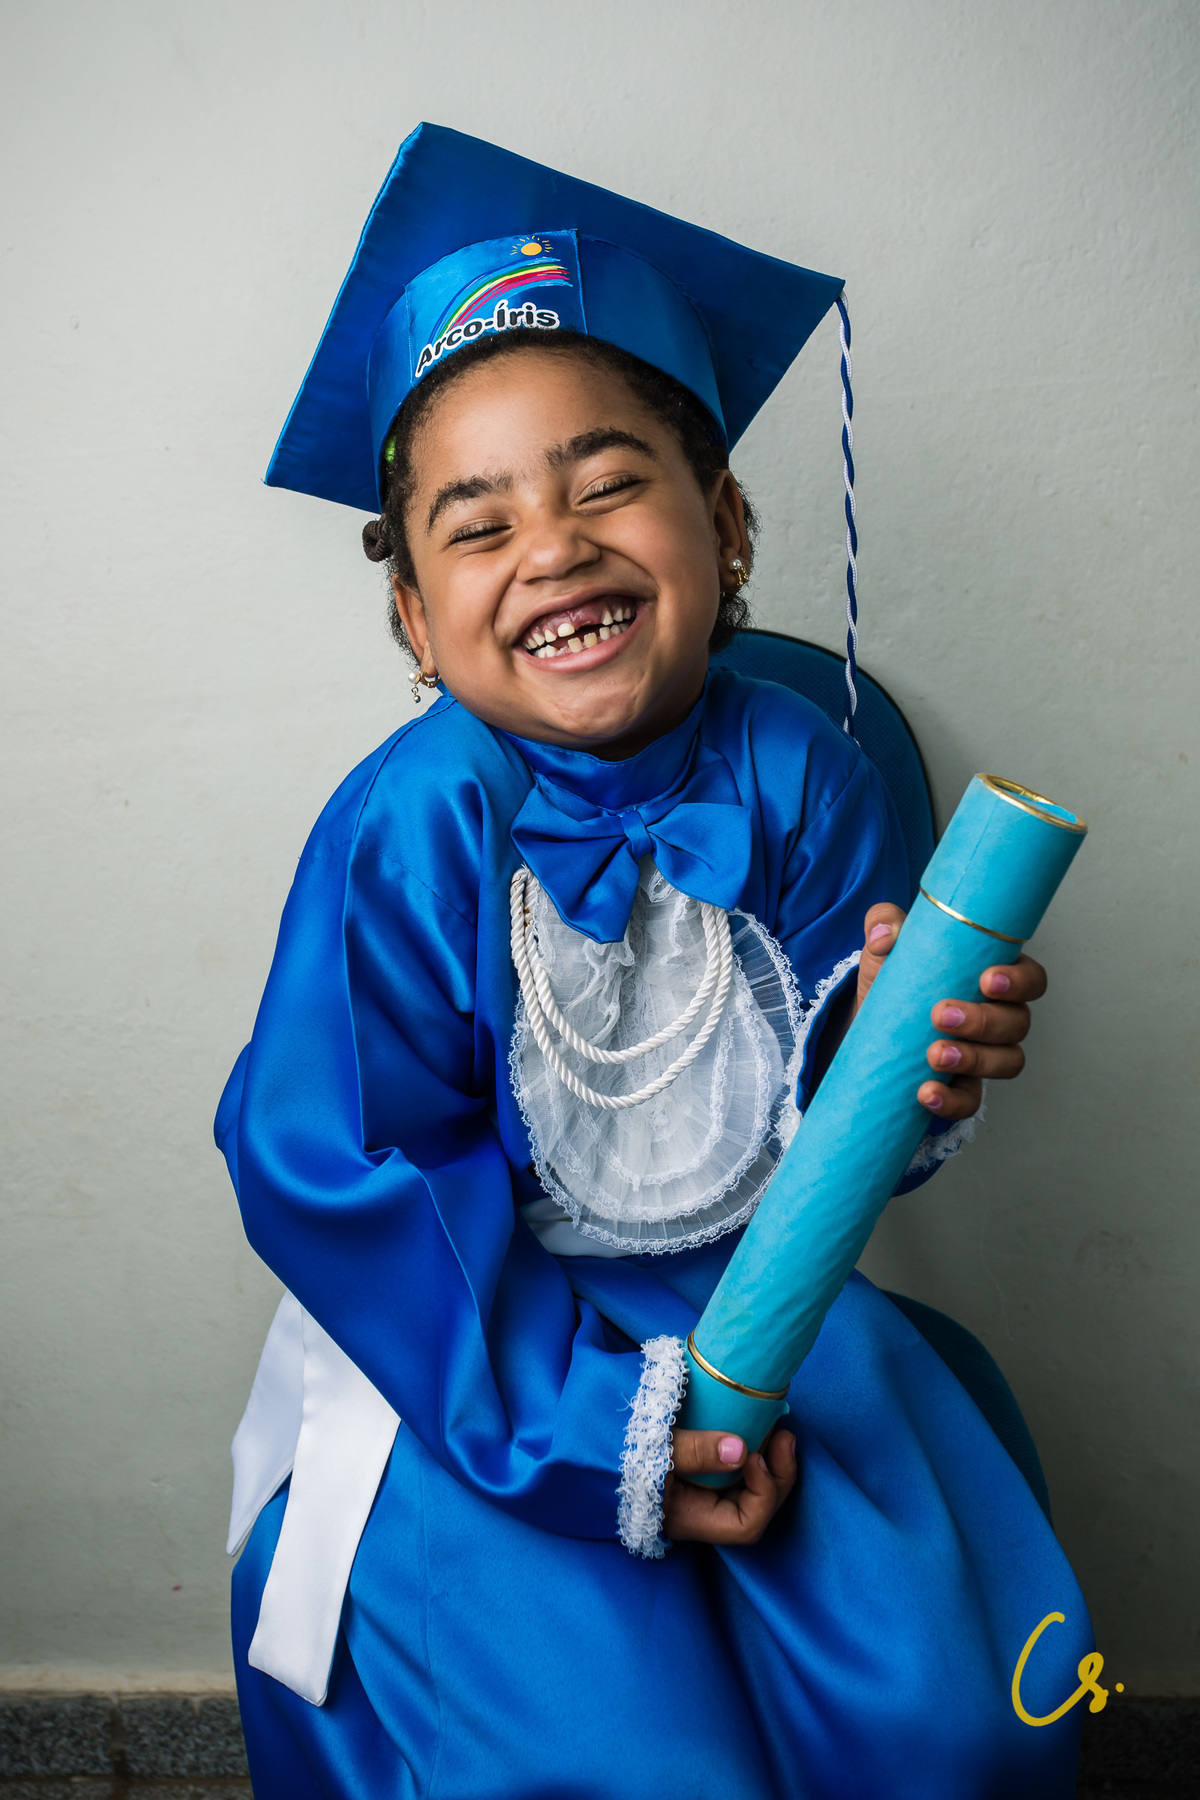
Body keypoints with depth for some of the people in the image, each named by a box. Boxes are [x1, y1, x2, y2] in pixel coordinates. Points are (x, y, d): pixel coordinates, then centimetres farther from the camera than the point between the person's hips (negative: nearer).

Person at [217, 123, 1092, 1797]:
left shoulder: (795, 769, -9)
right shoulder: (408, 833, -18)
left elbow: (820, 1122, -1)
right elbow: (333, 1181, -16)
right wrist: (590, 1428, -17)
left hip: (759, 1299, 3)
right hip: (477, 1347, -2)